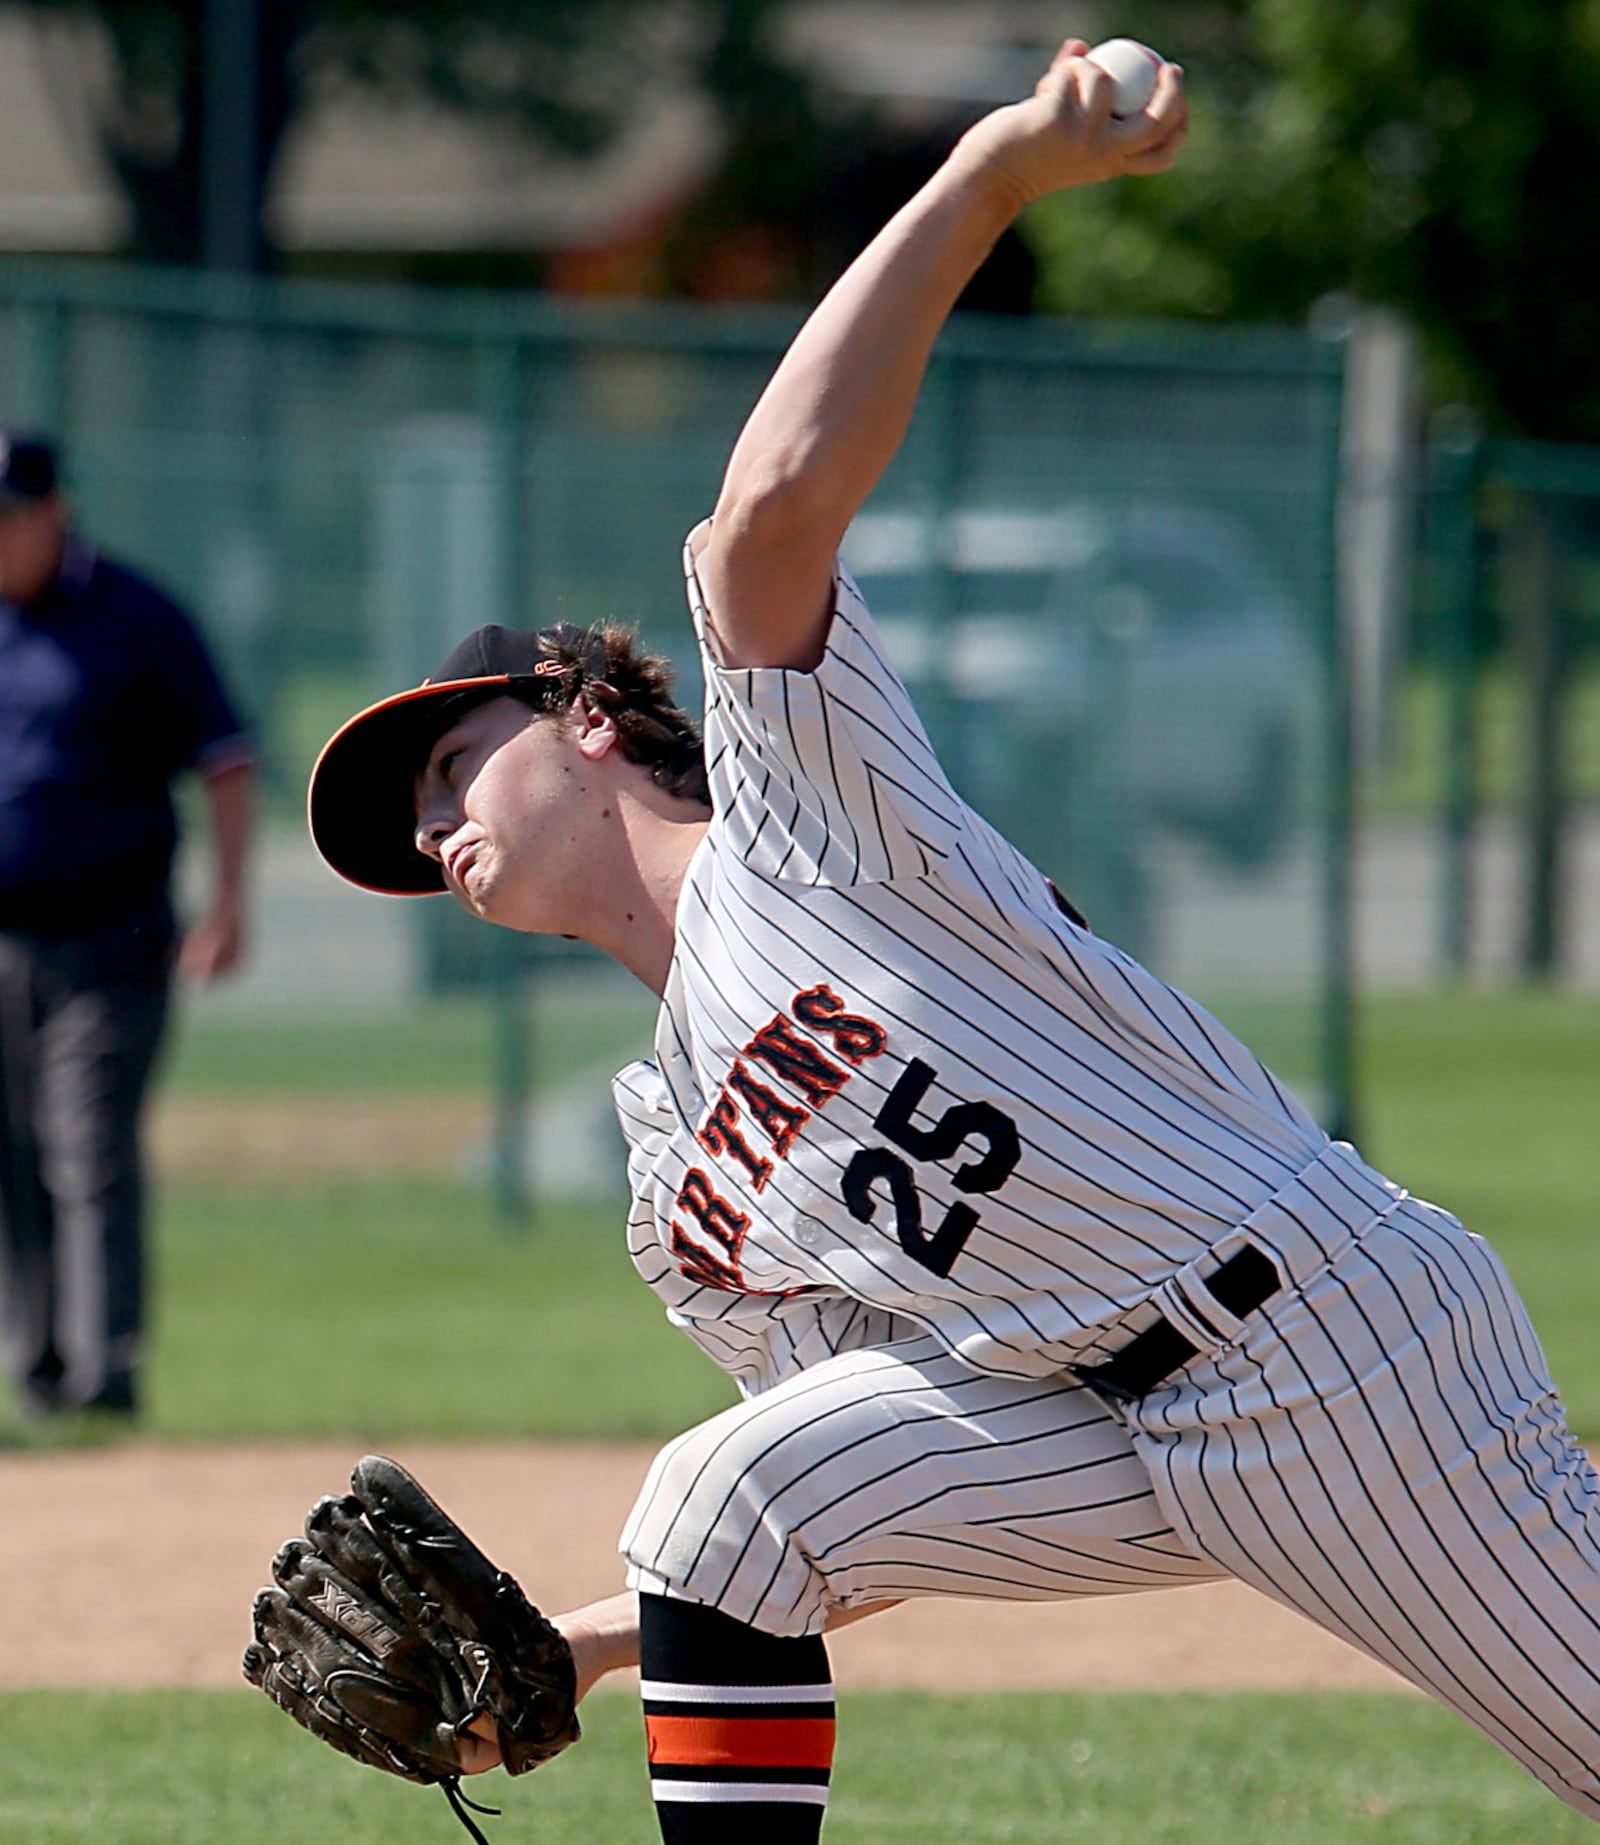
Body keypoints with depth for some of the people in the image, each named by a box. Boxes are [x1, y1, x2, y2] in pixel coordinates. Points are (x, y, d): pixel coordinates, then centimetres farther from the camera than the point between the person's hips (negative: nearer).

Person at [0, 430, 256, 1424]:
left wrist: (229, 900, -9)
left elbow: (225, 760, 1)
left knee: (94, 1157, -11)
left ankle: (107, 1369, -15)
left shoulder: (137, 618, -1)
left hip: (108, 940, -3)